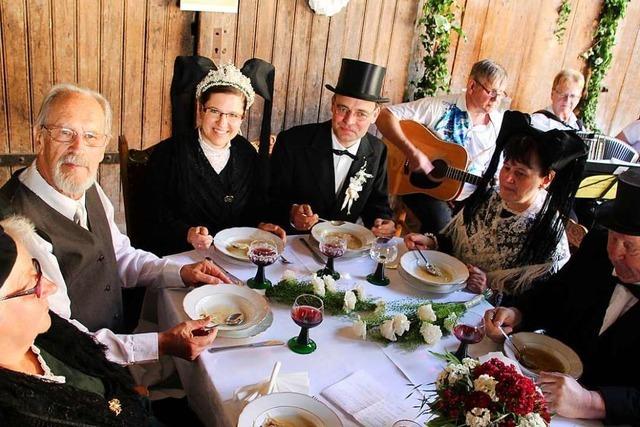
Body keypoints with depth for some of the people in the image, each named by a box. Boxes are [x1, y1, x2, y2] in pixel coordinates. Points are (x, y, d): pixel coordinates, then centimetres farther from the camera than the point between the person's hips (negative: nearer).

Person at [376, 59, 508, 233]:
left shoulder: (500, 124, 1)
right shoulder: (440, 107, -12)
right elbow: (385, 116, -19)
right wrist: (412, 152, -29)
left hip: (468, 198, 5)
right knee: (441, 223, -31)